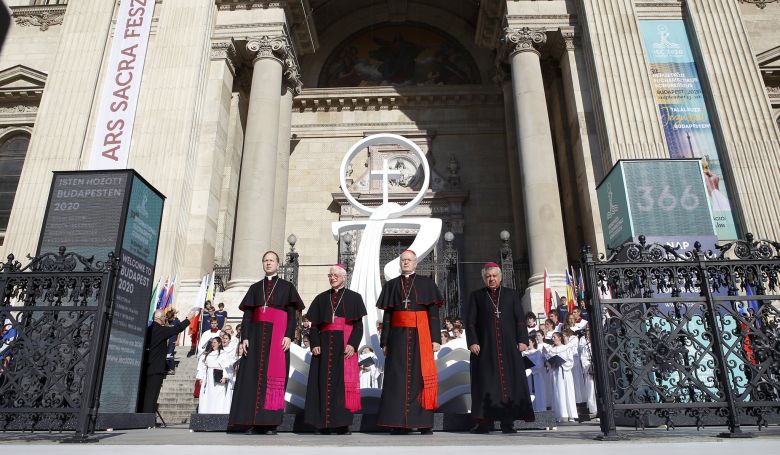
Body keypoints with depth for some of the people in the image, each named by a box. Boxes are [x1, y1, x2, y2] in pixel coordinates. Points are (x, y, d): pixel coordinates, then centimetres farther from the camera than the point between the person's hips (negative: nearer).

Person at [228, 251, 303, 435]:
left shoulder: (287, 287, 11)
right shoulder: (255, 287, 19)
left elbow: (292, 314, 3)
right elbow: (247, 314, 11)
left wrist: (289, 336, -11)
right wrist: (244, 337, -2)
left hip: (277, 334, -3)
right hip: (257, 334, 3)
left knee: (274, 375, -9)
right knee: (253, 375, -4)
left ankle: (270, 423, -7)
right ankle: (253, 423, -1)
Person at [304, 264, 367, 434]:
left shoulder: (354, 297, 6)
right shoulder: (321, 298, 14)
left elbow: (358, 324, 0)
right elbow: (314, 325, 10)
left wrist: (352, 344, -14)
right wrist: (315, 344, -5)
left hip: (344, 345, -2)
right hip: (324, 345, 3)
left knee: (343, 382, -4)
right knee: (323, 382, 1)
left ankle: (342, 425, 2)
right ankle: (323, 424, 7)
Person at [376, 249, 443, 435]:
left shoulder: (426, 283, 7)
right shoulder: (391, 285, 13)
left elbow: (433, 313, 2)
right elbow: (386, 315, 10)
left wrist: (435, 338, -6)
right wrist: (385, 341, 5)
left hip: (420, 335, -2)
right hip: (398, 335, 2)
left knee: (421, 375, -1)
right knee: (398, 376, 0)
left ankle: (424, 422, 6)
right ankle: (398, 422, 5)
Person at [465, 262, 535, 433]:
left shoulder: (511, 294, 13)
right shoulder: (476, 296, 10)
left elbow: (520, 319, 8)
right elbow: (470, 321, 4)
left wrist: (523, 340, -3)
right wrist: (472, 342, -7)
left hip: (509, 346, 1)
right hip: (485, 347, -1)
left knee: (510, 380, -1)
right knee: (486, 382, -1)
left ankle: (508, 422, 5)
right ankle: (485, 422, 4)